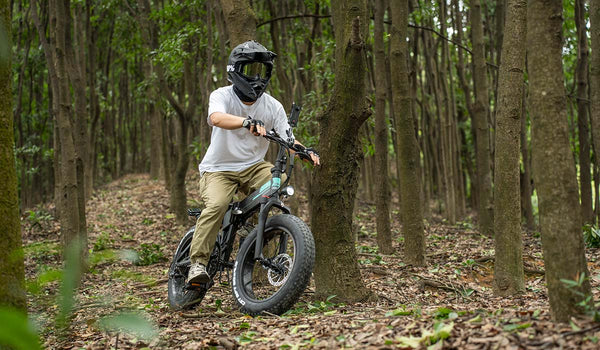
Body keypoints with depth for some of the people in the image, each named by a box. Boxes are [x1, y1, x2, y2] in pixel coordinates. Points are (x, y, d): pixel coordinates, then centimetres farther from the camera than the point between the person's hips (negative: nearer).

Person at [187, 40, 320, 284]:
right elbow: (216, 118, -34)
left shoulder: (273, 106, 1)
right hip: (218, 168, -3)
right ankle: (198, 263, -21)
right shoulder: (222, 96, -11)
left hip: (253, 166, 3)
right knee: (216, 205, -30)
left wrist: (306, 152, -26)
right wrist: (247, 121, -53)